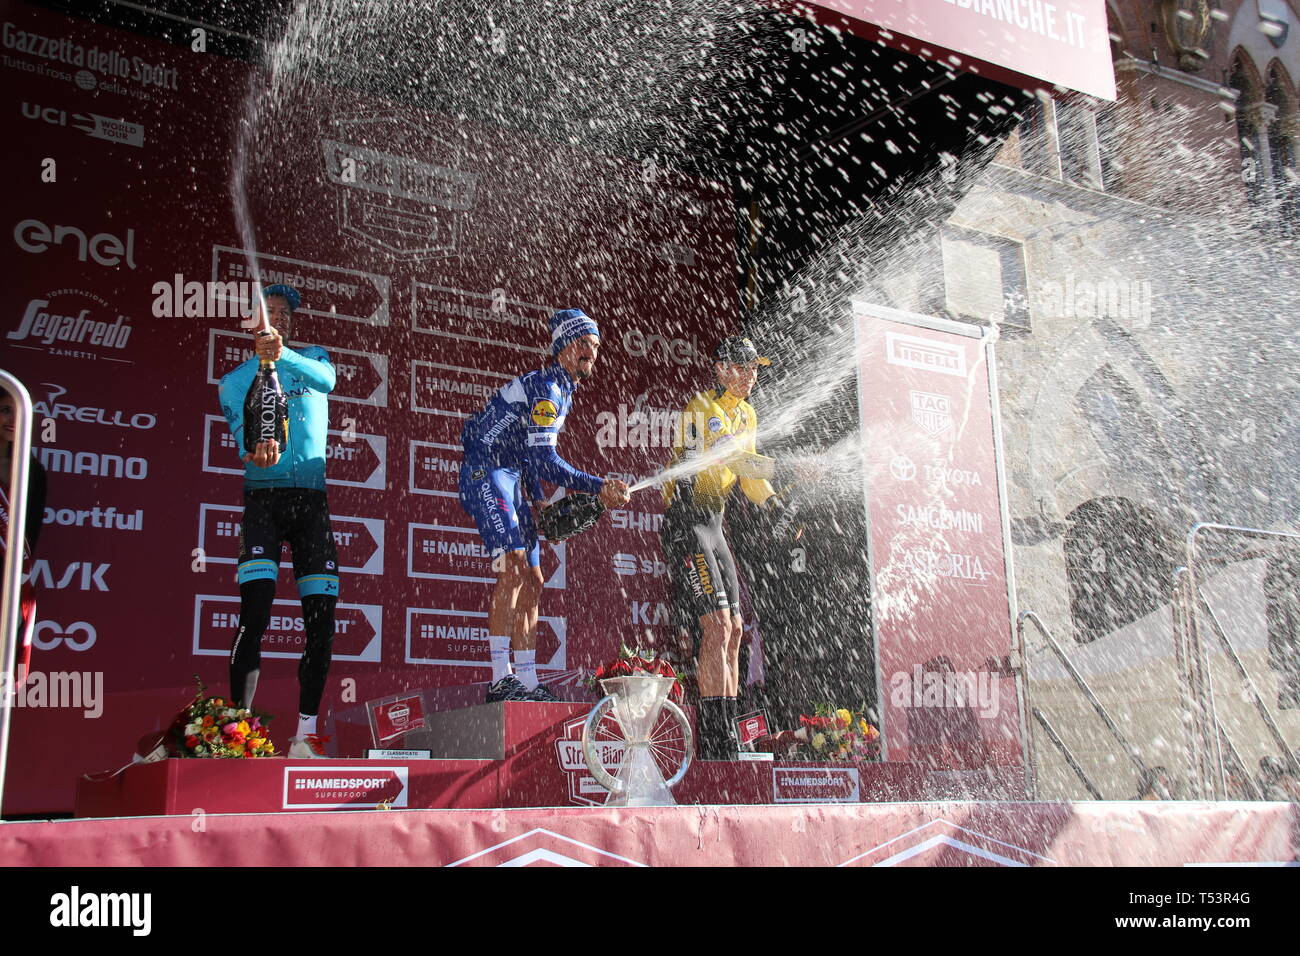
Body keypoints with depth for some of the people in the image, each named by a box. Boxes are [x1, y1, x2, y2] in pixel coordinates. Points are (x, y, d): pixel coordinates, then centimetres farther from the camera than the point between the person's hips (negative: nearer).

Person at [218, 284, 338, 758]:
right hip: (264, 497, -2)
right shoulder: (236, 380, 12)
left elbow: (327, 380, -11)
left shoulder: (311, 357, 14)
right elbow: (242, 432, -4)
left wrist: (284, 354, -29)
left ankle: (306, 733, 5)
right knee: (255, 612, -16)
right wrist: (255, 453, -28)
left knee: (321, 618, -3)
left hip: (312, 499, 2)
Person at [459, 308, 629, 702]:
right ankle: (500, 679, -24)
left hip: (509, 481, 10)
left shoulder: (562, 392, 17)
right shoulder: (545, 387, -15)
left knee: (532, 582, 6)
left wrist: (539, 500, 11)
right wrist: (600, 487, -22)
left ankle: (527, 682, 8)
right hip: (486, 474, -10)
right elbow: (545, 459, -23)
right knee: (513, 569, -22)